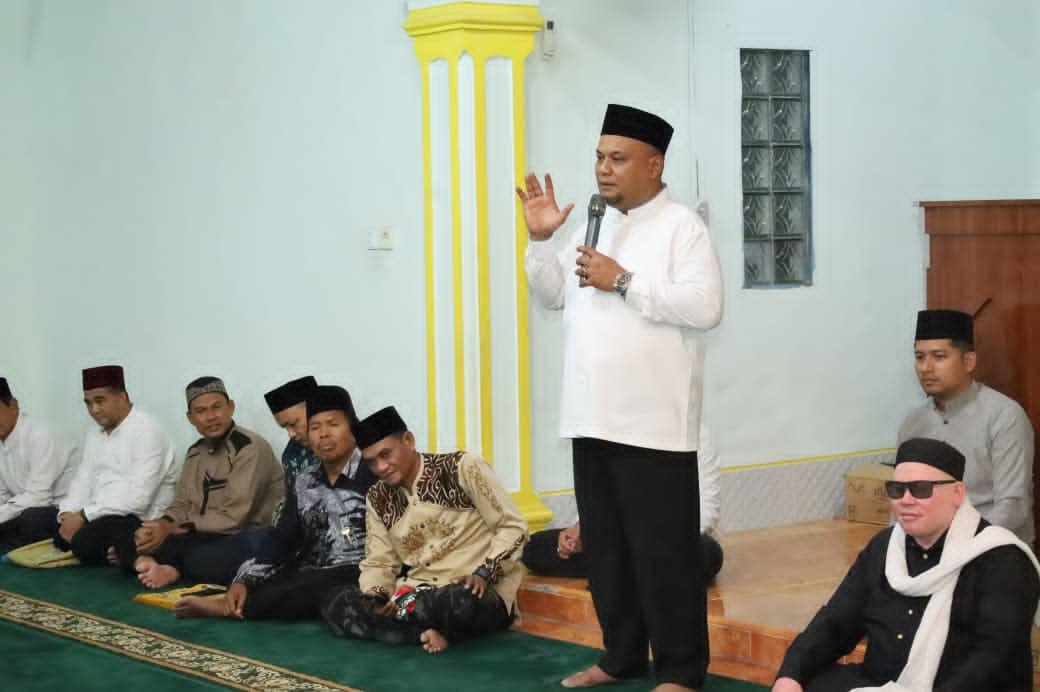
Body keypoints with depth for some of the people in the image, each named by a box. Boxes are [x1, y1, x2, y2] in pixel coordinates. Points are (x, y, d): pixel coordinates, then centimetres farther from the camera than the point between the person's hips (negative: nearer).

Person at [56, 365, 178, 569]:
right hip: (98, 520, 9)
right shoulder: (94, 434, 17)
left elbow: (138, 498, -21)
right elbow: (83, 481, 10)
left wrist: (84, 517, -21)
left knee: (84, 541, -32)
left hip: (139, 521, -9)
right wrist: (69, 515, -10)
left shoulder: (146, 430, -12)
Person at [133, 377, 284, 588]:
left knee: (202, 560, -36)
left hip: (253, 538, -8)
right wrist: (162, 525, -11)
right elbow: (181, 506, 13)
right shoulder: (195, 452, 13)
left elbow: (234, 519, -19)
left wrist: (174, 529, -16)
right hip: (212, 536, 8)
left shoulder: (250, 448, -14)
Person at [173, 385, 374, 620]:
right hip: (309, 577, 7)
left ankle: (227, 607, -28)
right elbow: (281, 540, 6)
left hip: (356, 578, -7)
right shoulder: (305, 482, 13)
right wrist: (243, 582, -10)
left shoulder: (372, 473, -4)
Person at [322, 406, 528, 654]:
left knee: (459, 603, -42)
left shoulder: (462, 467, -6)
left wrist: (483, 574, -19)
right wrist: (376, 596, -11)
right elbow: (378, 563, 11)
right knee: (336, 604, -15)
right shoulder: (378, 499, 9)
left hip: (477, 594, -5)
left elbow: (514, 527, -6)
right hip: (420, 595, 6)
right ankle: (427, 633, -25)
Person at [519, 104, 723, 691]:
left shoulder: (682, 225, -7)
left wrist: (624, 281, -17)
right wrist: (541, 241, 5)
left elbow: (706, 307, -19)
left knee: (664, 550, -1)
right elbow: (554, 296, 20)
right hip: (593, 416, 7)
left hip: (652, 421, -7)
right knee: (605, 545, 14)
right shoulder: (594, 225, 16)